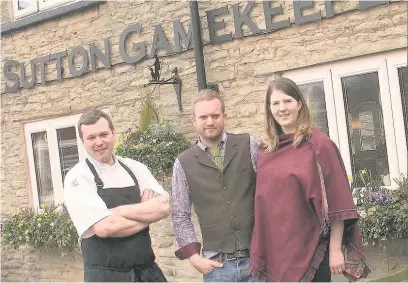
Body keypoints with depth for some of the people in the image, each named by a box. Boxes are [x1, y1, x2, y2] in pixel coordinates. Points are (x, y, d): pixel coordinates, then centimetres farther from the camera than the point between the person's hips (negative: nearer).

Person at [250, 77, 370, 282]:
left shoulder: (318, 144, -7)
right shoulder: (264, 151, 8)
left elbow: (336, 200, -9)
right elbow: (263, 201, 12)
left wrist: (335, 249, -11)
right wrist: (259, 252, 10)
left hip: (310, 250, -5)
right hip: (274, 252, 5)